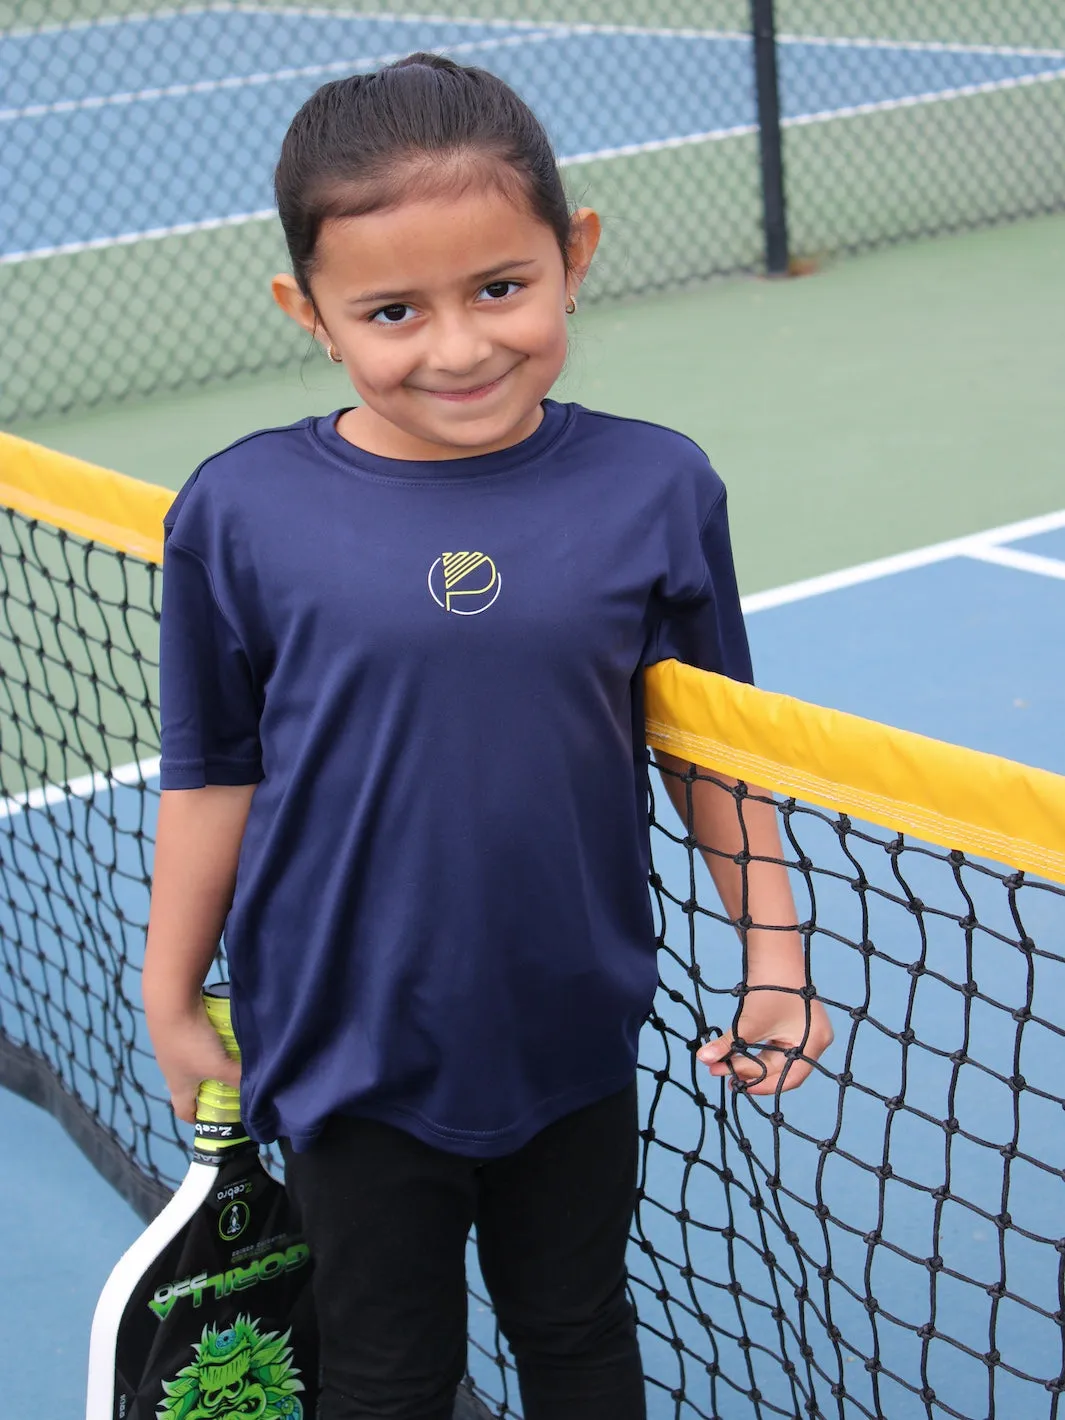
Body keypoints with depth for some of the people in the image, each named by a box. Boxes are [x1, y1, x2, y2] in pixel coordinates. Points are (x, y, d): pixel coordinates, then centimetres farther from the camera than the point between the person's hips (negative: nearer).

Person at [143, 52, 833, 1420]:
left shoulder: (654, 489, -10)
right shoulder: (240, 513, -13)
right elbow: (214, 775, -3)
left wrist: (775, 955, 1)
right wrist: (172, 1002, 3)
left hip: (576, 1039, 1)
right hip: (353, 1050, -1)